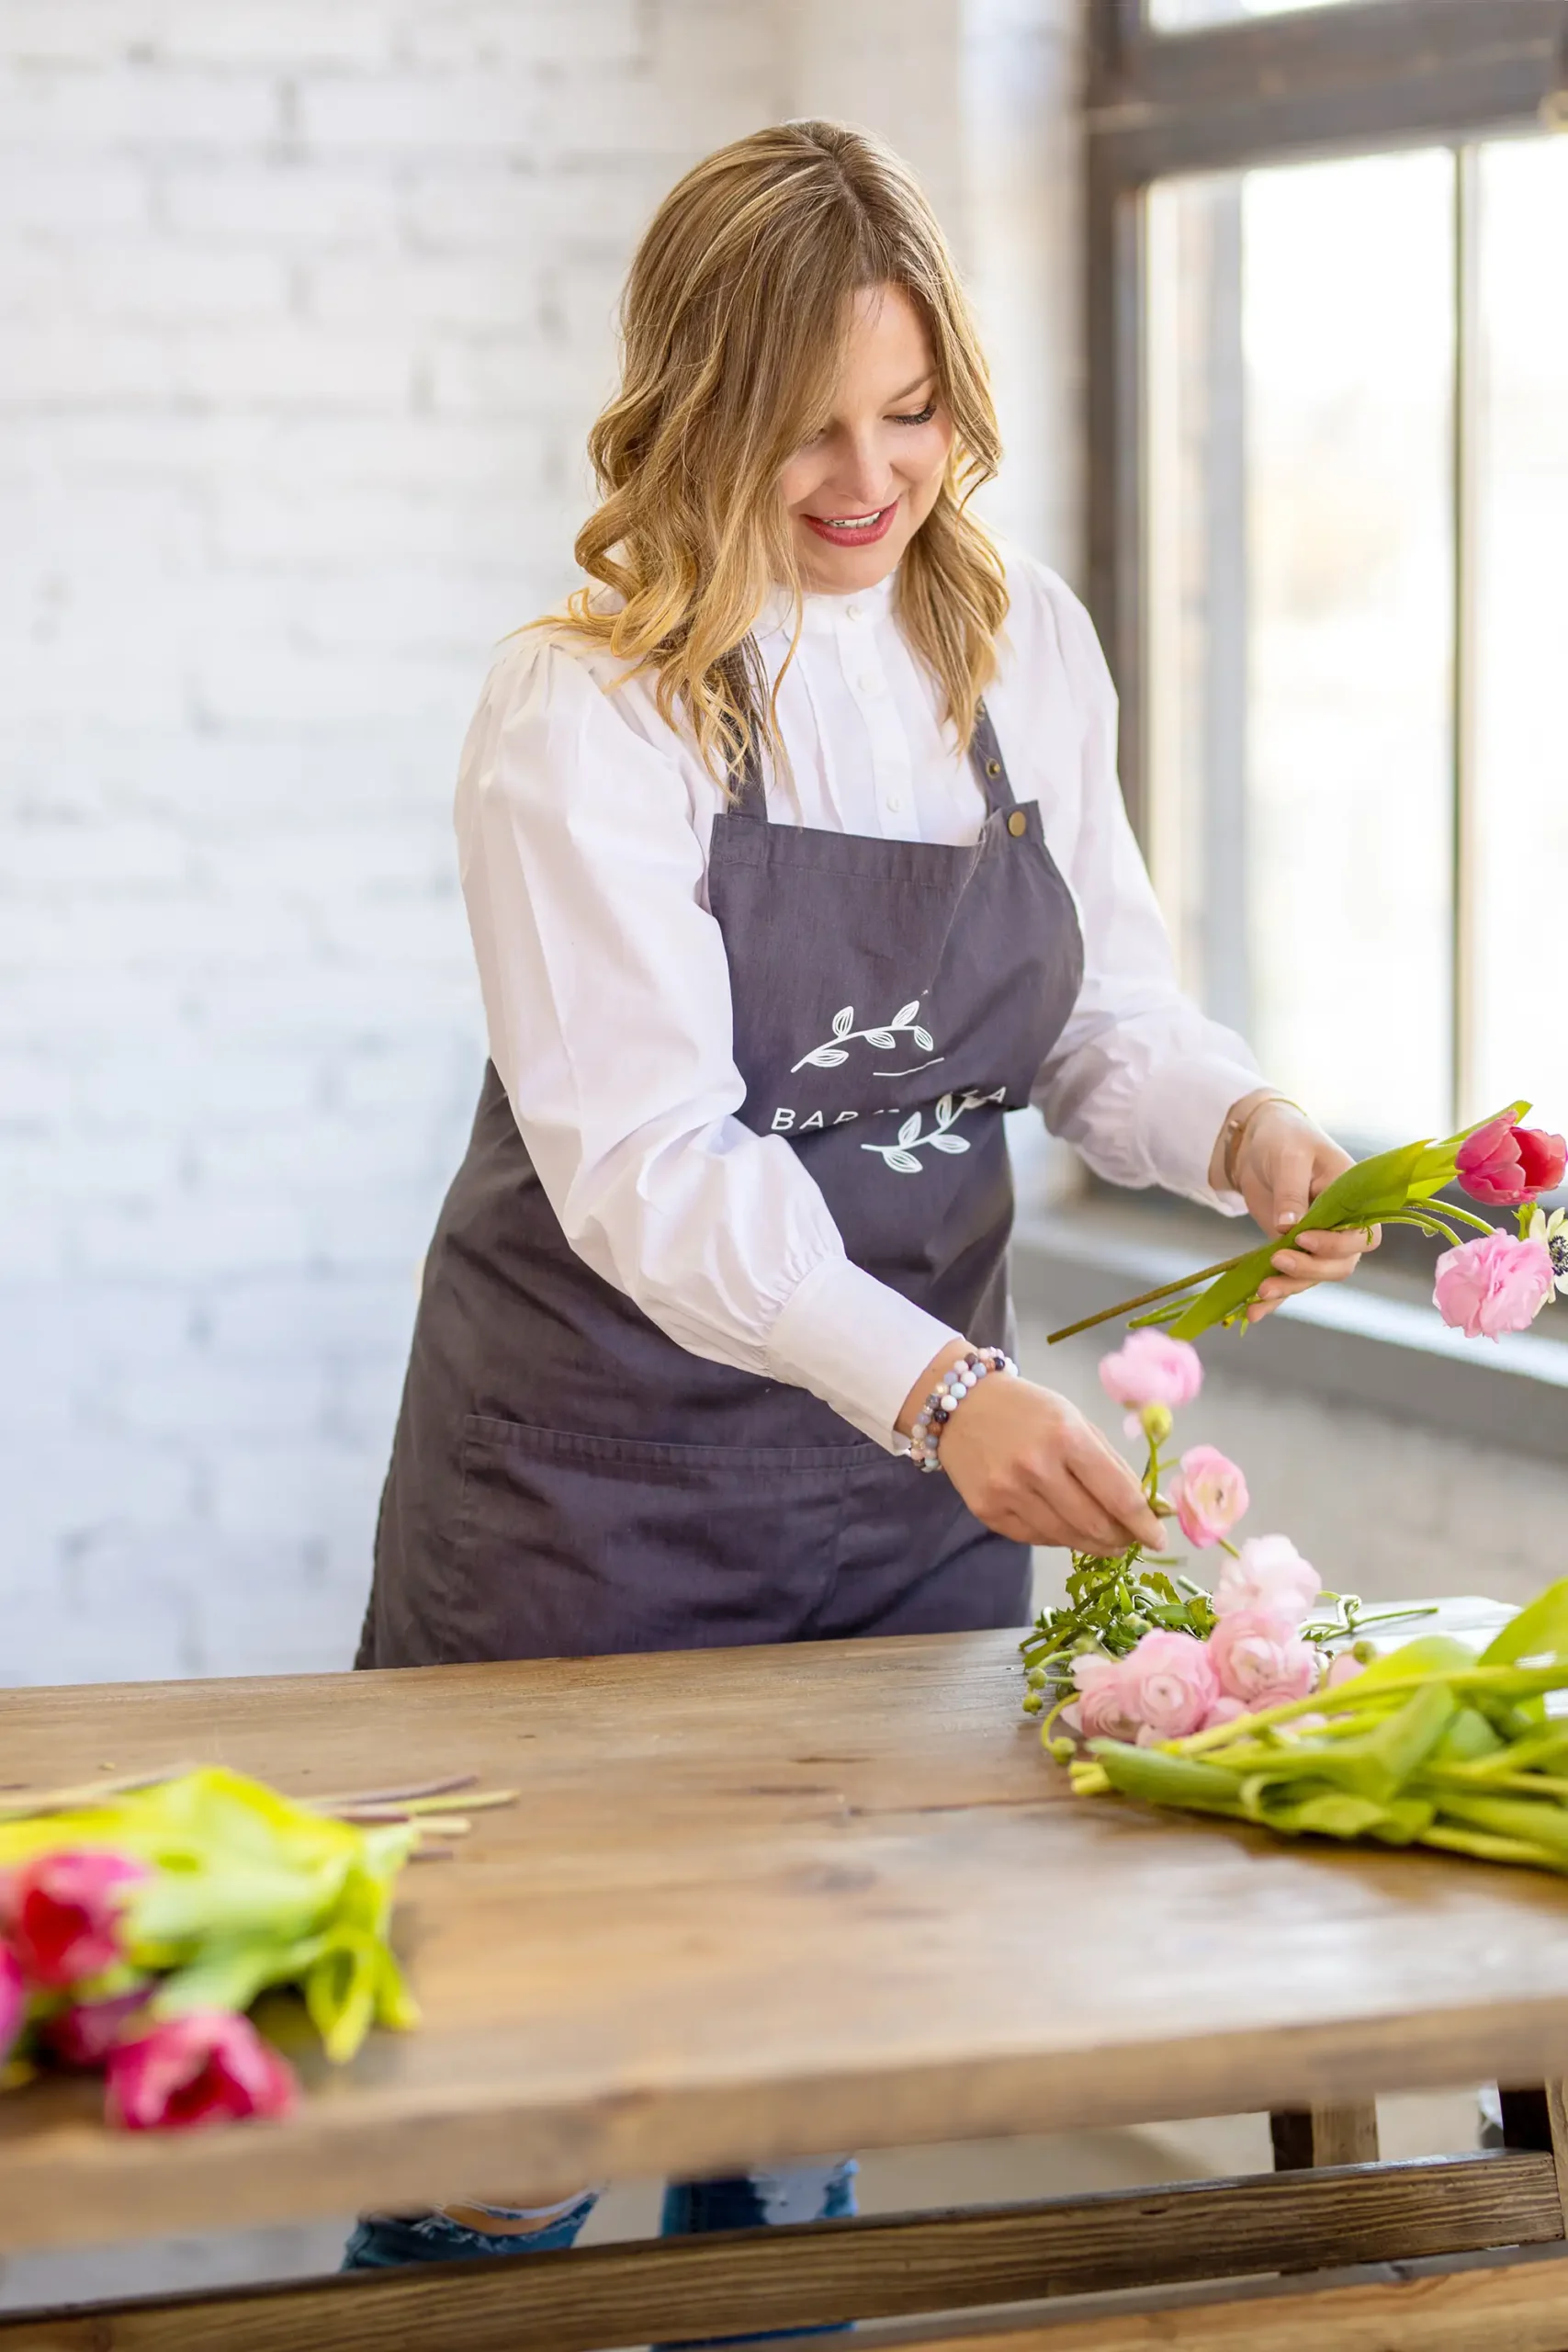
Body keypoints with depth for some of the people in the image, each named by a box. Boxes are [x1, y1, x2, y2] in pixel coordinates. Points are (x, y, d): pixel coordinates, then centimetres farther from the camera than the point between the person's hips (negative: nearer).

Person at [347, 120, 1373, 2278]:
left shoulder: (1027, 647, 3)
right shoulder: (587, 713, -14)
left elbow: (1106, 1013, 10)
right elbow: (642, 1164, -23)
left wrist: (1242, 1130, -13)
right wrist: (942, 1387, -36)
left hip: (918, 1453, 5)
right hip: (607, 1471, -4)